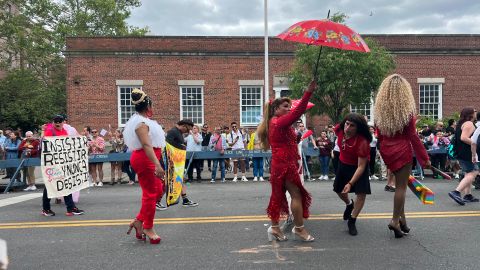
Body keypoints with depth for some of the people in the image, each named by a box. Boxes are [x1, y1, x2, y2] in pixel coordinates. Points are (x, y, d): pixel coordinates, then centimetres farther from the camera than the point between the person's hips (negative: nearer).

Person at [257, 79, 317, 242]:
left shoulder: (274, 123, 15)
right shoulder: (279, 122, -14)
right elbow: (298, 112, -26)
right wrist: (309, 92, -29)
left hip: (279, 164, 10)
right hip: (285, 164, -10)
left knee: (278, 195, 11)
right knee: (297, 194, -4)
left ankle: (274, 227, 17)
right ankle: (299, 229, 4)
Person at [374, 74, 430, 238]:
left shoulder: (380, 109, 3)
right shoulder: (407, 109, -11)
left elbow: (380, 136, 8)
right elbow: (413, 136, -10)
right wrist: (424, 158, -4)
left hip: (387, 151, 5)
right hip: (402, 151, -5)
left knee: (399, 183, 17)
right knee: (402, 186, 2)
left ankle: (401, 218, 19)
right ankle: (395, 220, 1)